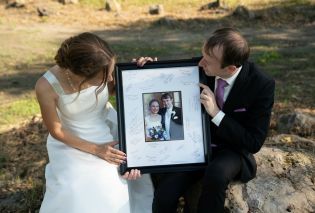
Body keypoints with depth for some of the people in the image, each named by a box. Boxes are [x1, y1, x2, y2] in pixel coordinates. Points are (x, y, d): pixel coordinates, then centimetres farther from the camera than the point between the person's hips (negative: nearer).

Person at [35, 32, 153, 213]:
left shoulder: (102, 69, -26)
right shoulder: (46, 87, -29)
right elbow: (56, 131, -16)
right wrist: (96, 150, -17)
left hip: (110, 134, 2)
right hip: (73, 144, -2)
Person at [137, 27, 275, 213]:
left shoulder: (262, 85, -19)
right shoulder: (199, 69, -11)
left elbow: (254, 143, -17)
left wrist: (217, 113, -28)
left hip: (231, 150, -2)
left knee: (216, 173, -37)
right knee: (164, 196, -22)